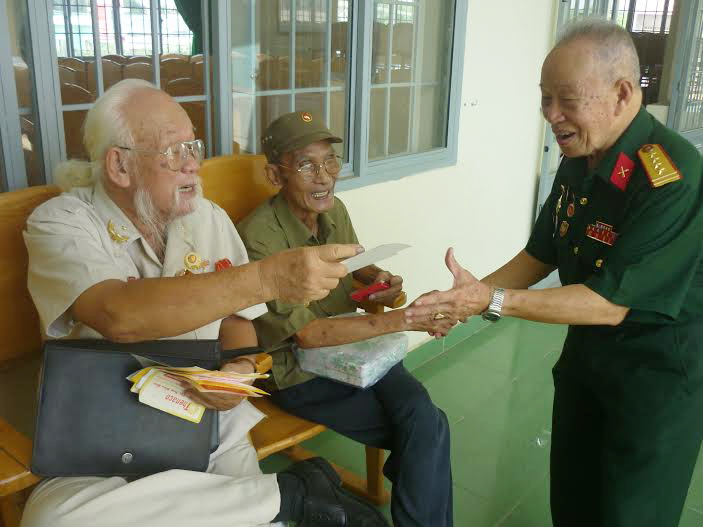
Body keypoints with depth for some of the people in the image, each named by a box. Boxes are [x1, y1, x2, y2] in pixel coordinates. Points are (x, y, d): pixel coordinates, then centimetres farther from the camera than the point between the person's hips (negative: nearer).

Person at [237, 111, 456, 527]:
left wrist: (379, 278, -3)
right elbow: (306, 333, -24)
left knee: (422, 414, -21)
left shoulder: (335, 210, 1)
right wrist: (404, 319, -28)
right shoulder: (258, 237, -22)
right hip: (300, 376, -6)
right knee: (428, 430, -15)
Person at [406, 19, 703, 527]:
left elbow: (611, 302, -29)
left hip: (658, 370, -7)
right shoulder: (577, 162, -4)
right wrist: (469, 297, -8)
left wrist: (494, 300, -31)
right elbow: (541, 255, 5)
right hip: (587, 350, 7)